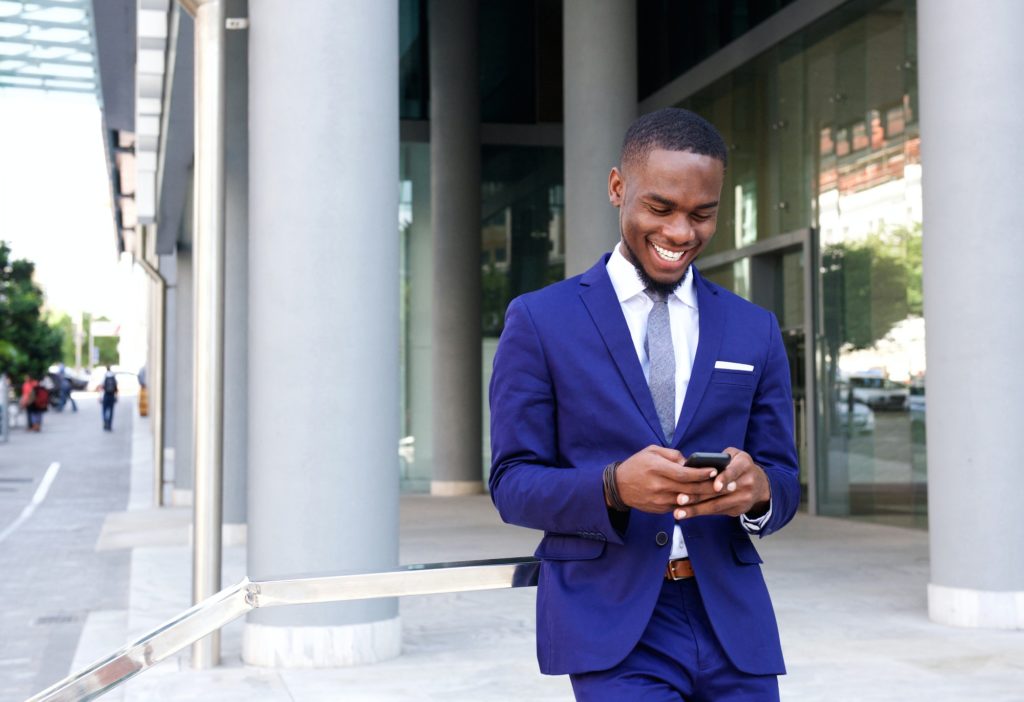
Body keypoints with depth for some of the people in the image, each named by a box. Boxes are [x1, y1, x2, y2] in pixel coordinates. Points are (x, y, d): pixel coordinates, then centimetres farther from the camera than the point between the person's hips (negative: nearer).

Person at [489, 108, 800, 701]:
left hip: (732, 623, 4)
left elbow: (784, 483, 11)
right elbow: (513, 484, -2)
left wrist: (758, 490, -14)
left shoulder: (755, 331, 11)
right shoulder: (540, 321, 1)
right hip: (611, 627, -3)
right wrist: (614, 486, -21)